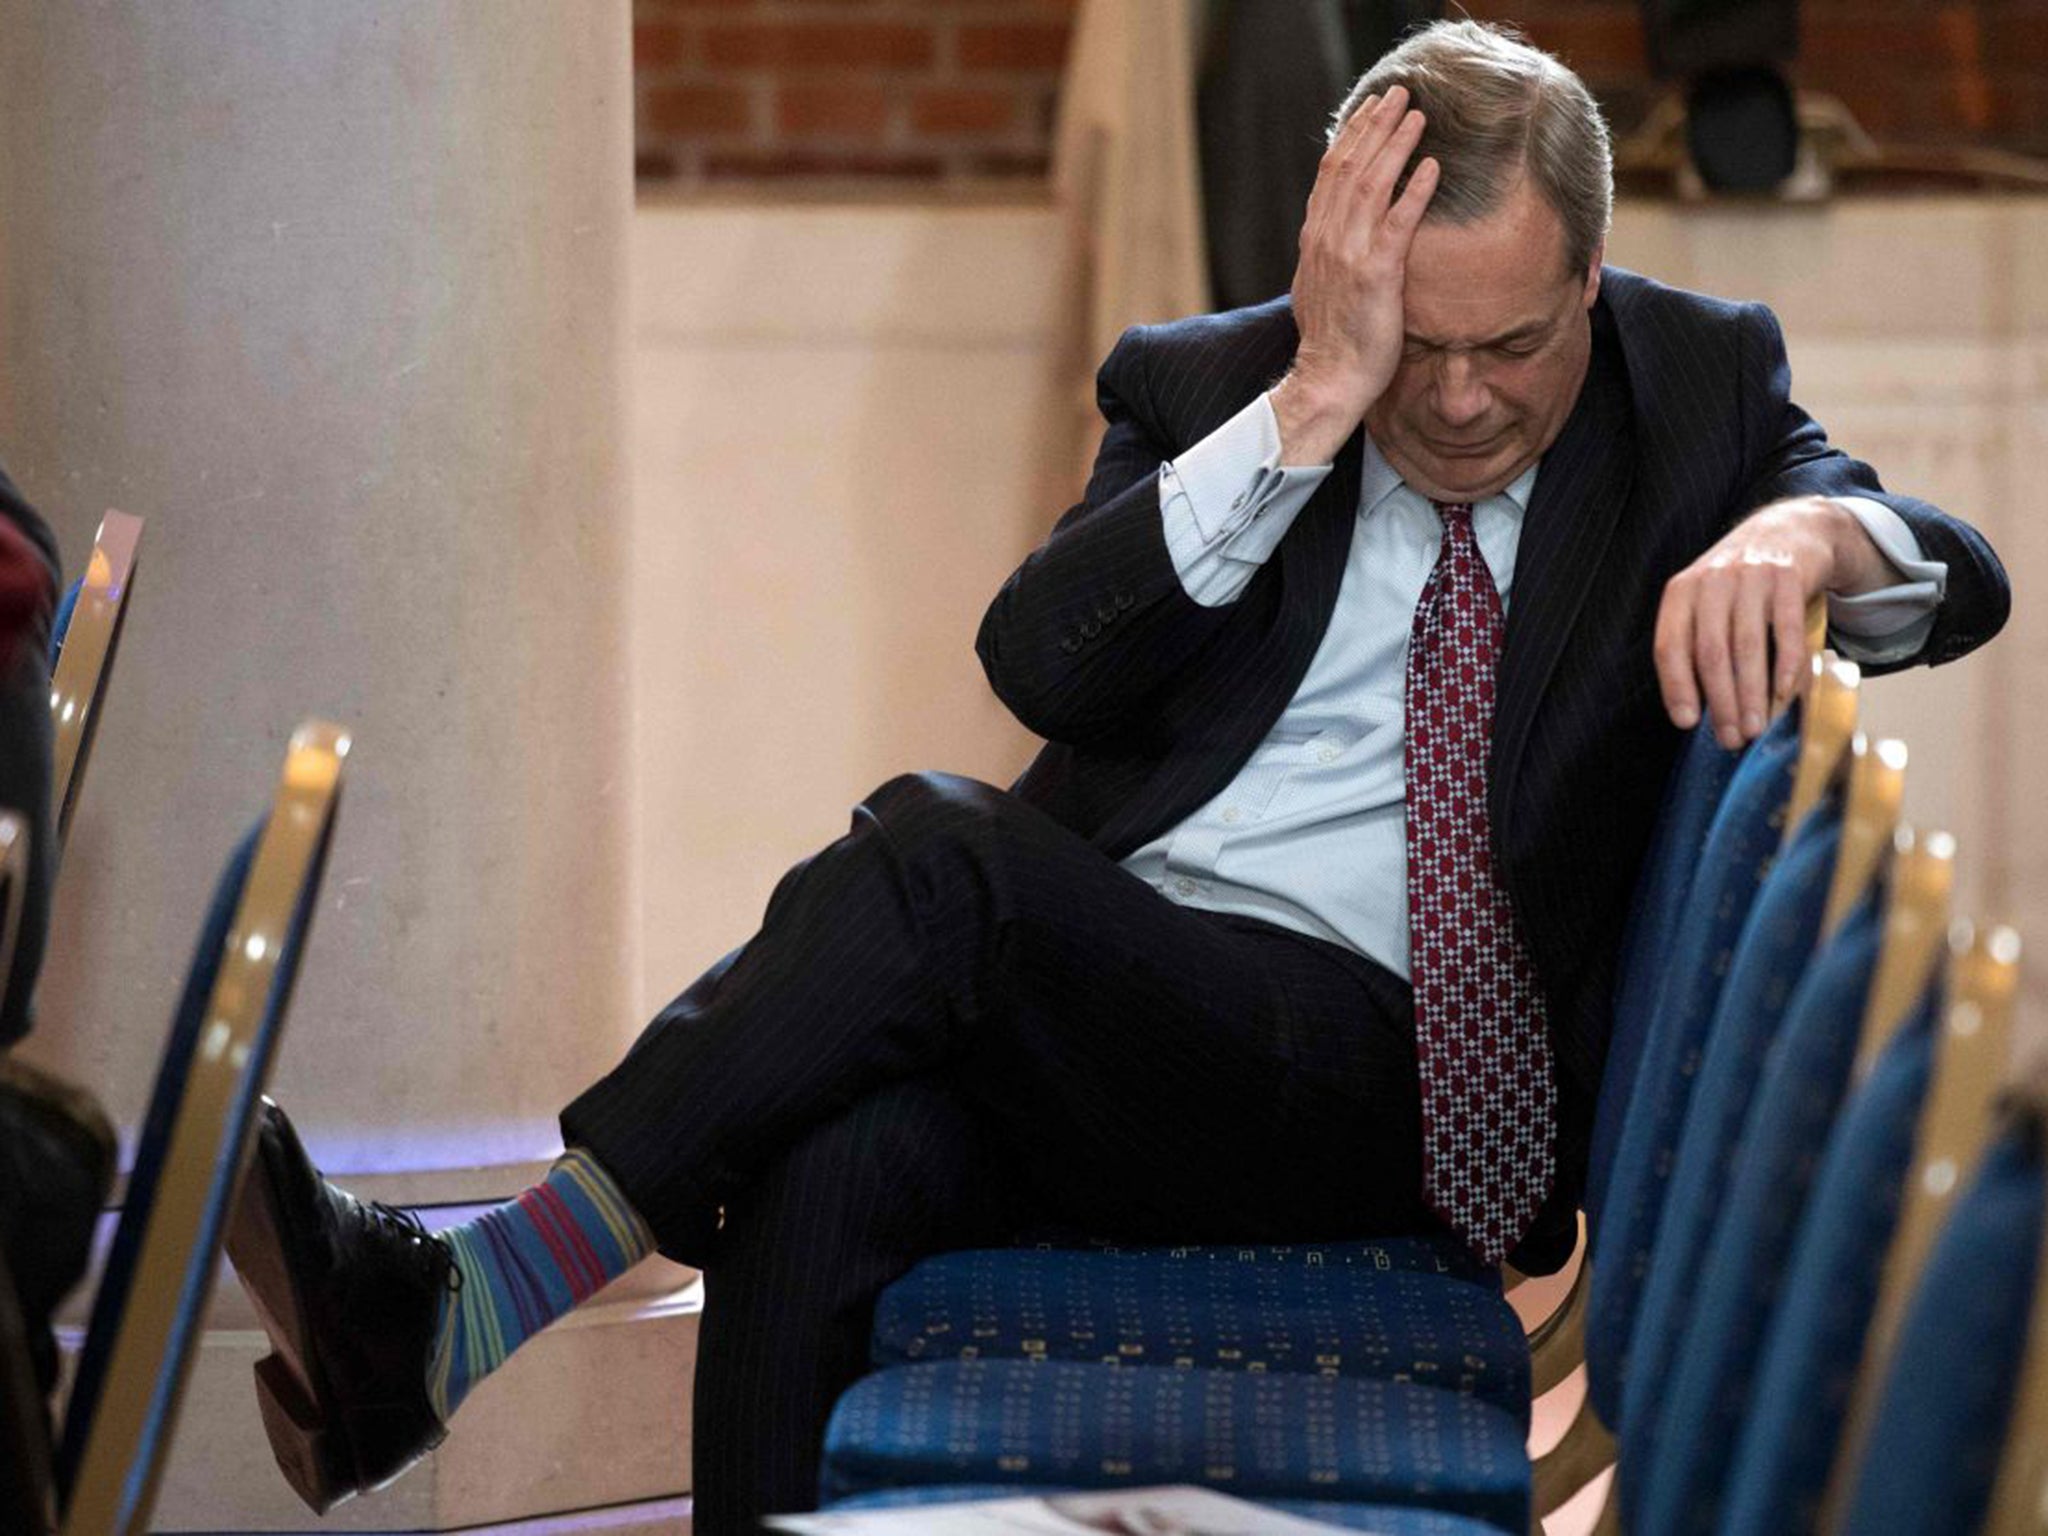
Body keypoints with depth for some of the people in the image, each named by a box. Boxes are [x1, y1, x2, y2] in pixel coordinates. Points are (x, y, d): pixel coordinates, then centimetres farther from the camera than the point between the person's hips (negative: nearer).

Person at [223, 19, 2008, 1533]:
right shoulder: (1203, 386, 10)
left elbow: (1959, 575, 0)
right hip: (1089, 1007, 3)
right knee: (836, 1171, -34)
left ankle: (458, 1308, -30)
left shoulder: (1698, 383, 10)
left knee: (937, 854, -30)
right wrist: (1316, 400, -14)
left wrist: (1801, 534, -24)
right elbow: (1036, 657, -6)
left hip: (1382, 1071, -3)